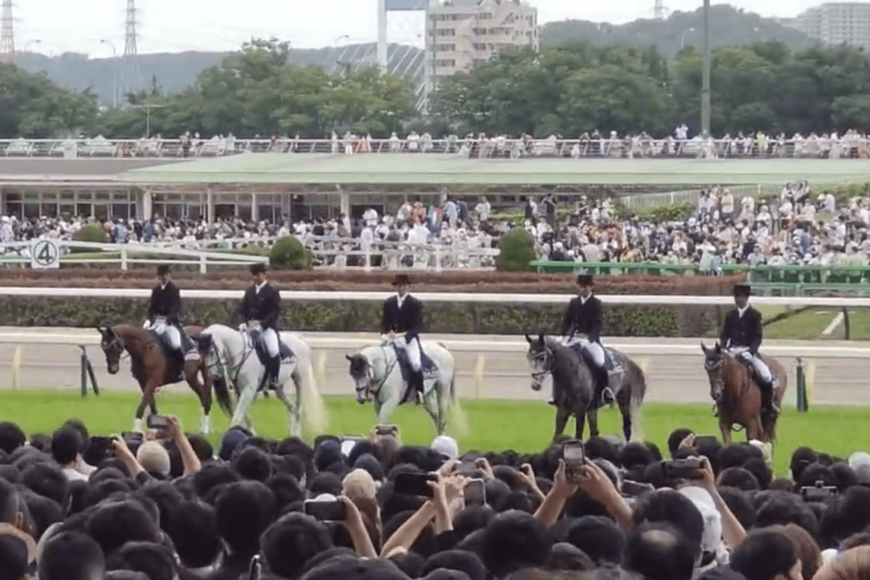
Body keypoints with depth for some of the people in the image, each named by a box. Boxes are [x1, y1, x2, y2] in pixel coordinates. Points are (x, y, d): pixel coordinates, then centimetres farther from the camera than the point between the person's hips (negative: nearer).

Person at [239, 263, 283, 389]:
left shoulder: (272, 291, -4)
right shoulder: (249, 291, 12)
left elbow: (276, 312, -11)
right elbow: (244, 309, 15)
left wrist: (262, 324, -20)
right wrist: (245, 322, -5)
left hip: (267, 326, -6)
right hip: (250, 326, 6)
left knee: (273, 351, -27)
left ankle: (274, 379, -18)